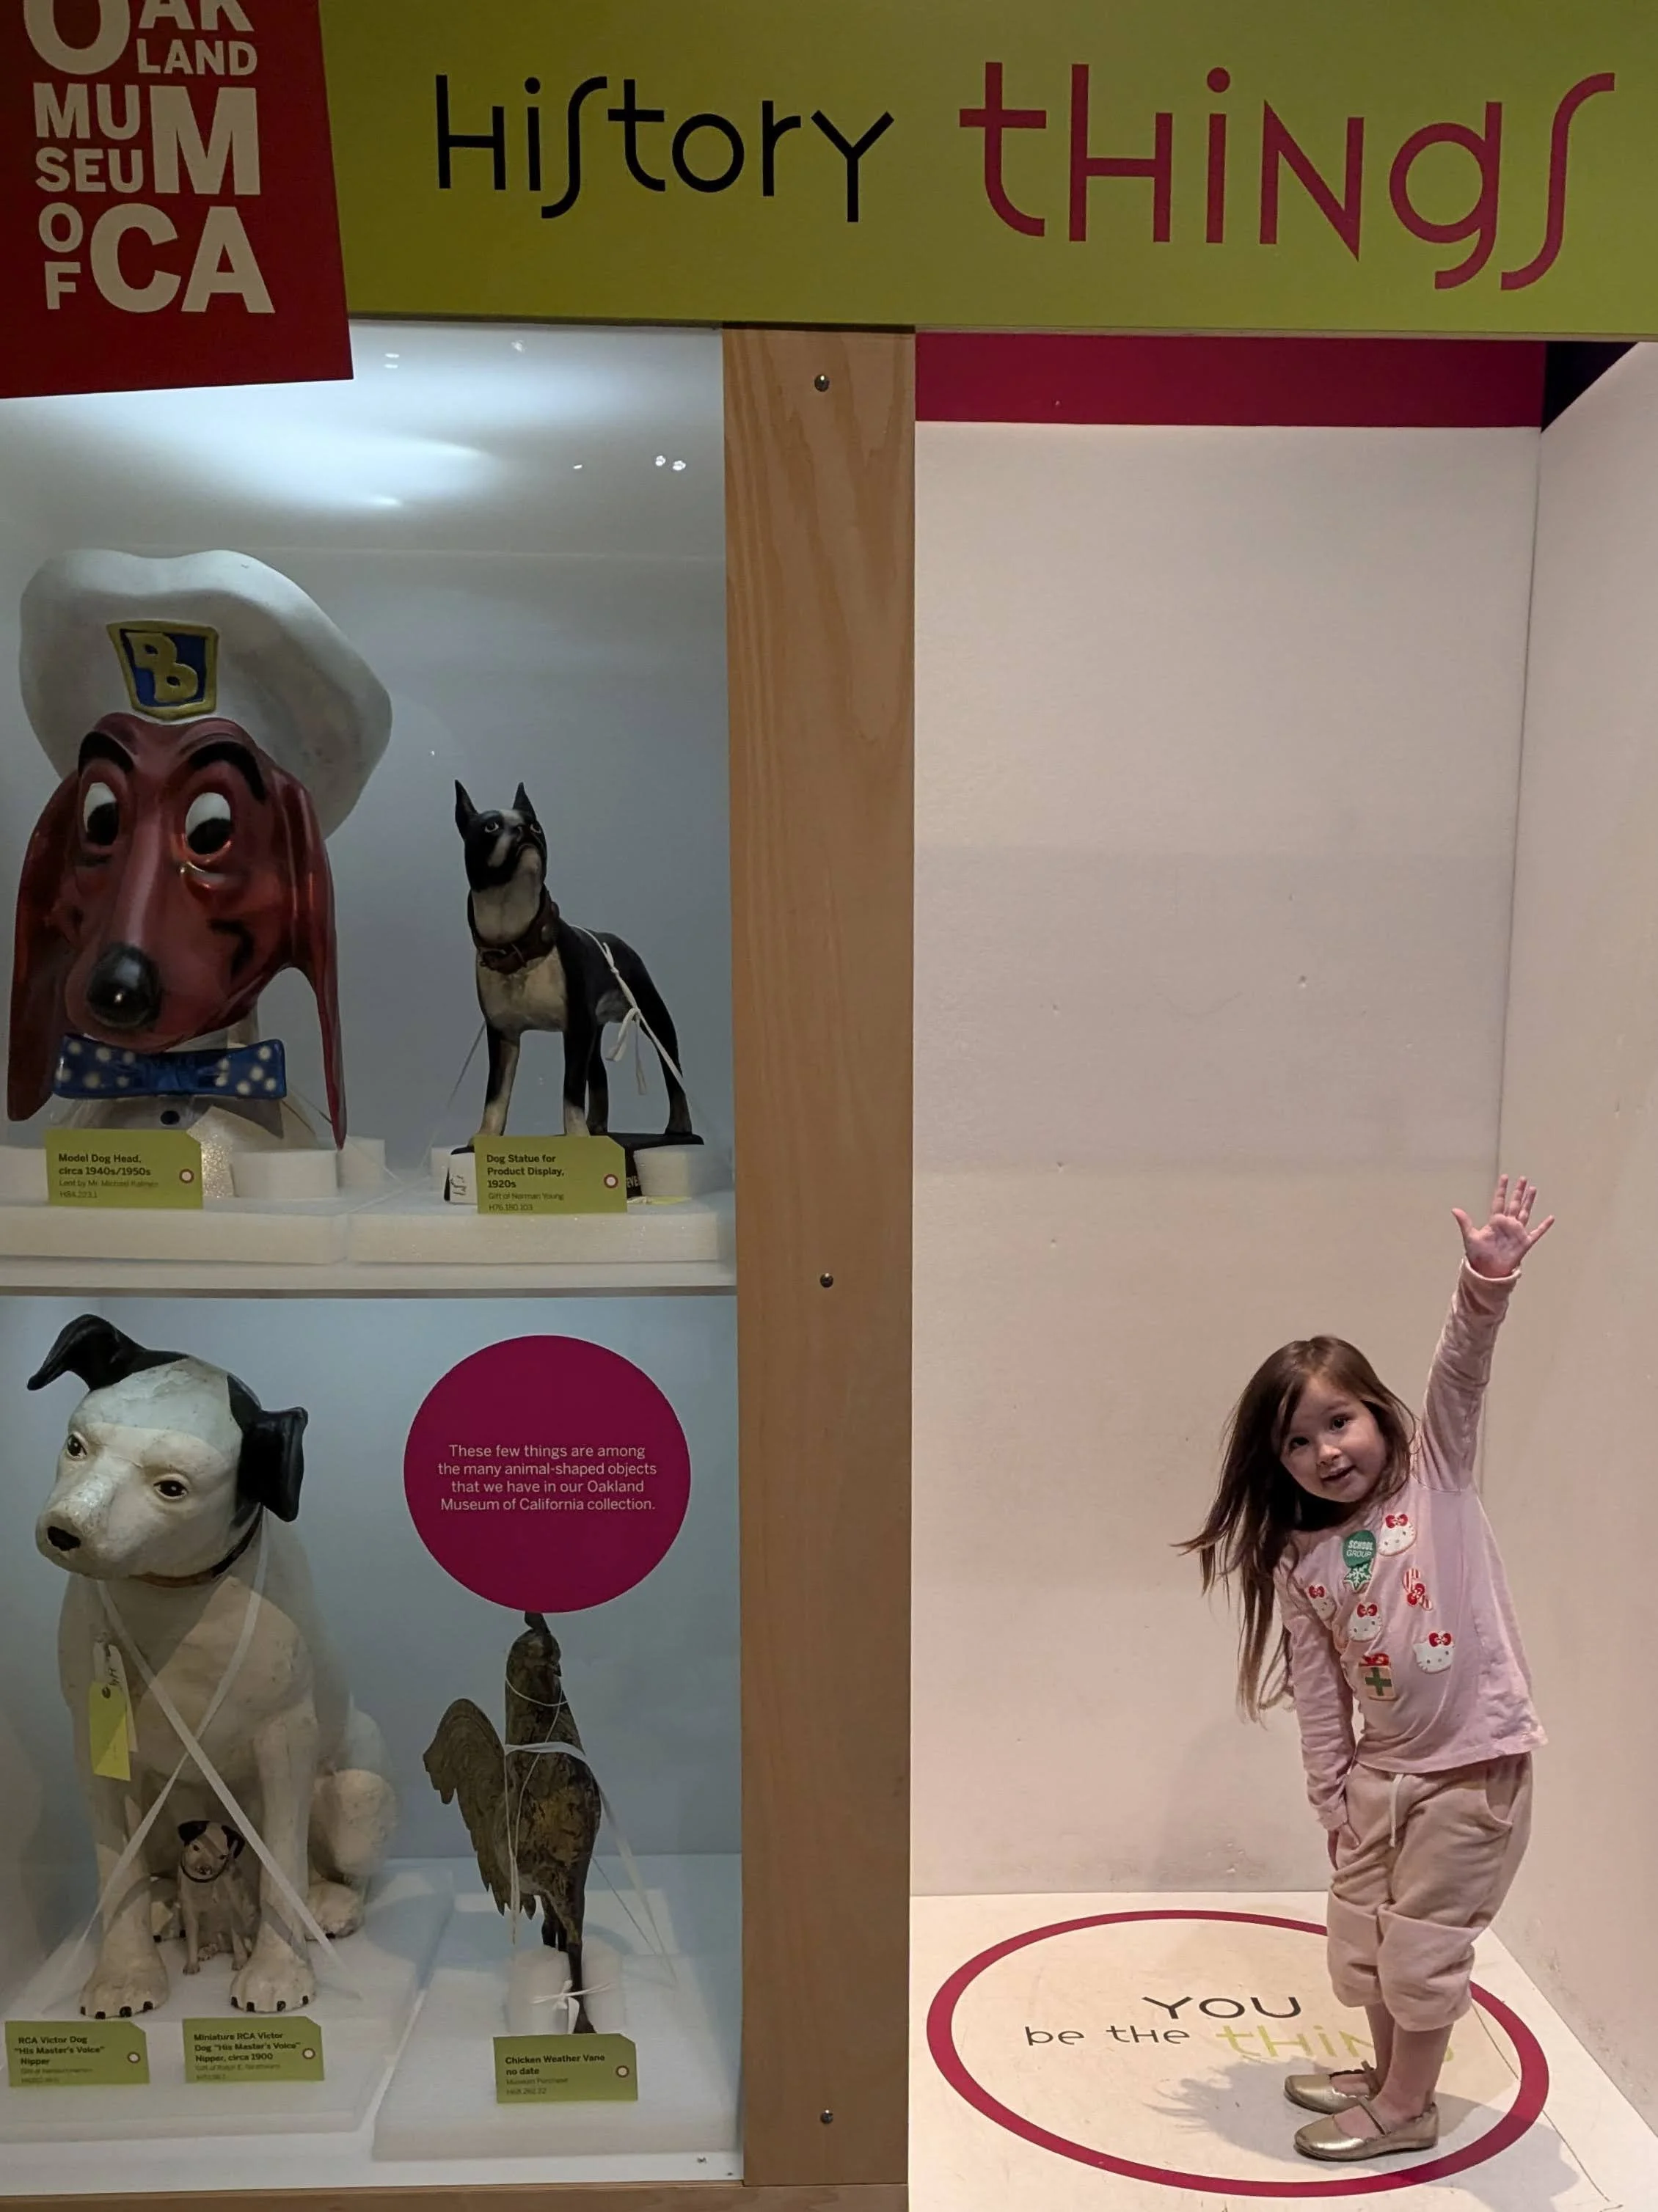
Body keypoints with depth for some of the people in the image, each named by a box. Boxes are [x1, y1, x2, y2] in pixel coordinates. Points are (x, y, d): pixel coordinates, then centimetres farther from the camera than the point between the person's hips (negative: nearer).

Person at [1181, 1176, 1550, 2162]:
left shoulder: (1437, 1474, -11)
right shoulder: (1299, 1562, -3)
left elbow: (1461, 1378, -28)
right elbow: (1320, 1694, 3)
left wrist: (1486, 1288, -44)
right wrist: (1334, 1798, 2)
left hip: (1475, 1765, -4)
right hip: (1380, 1771, 5)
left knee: (1423, 1943, 8)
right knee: (1362, 1937, 18)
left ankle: (1407, 2109, 30)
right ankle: (1390, 2073, 43)